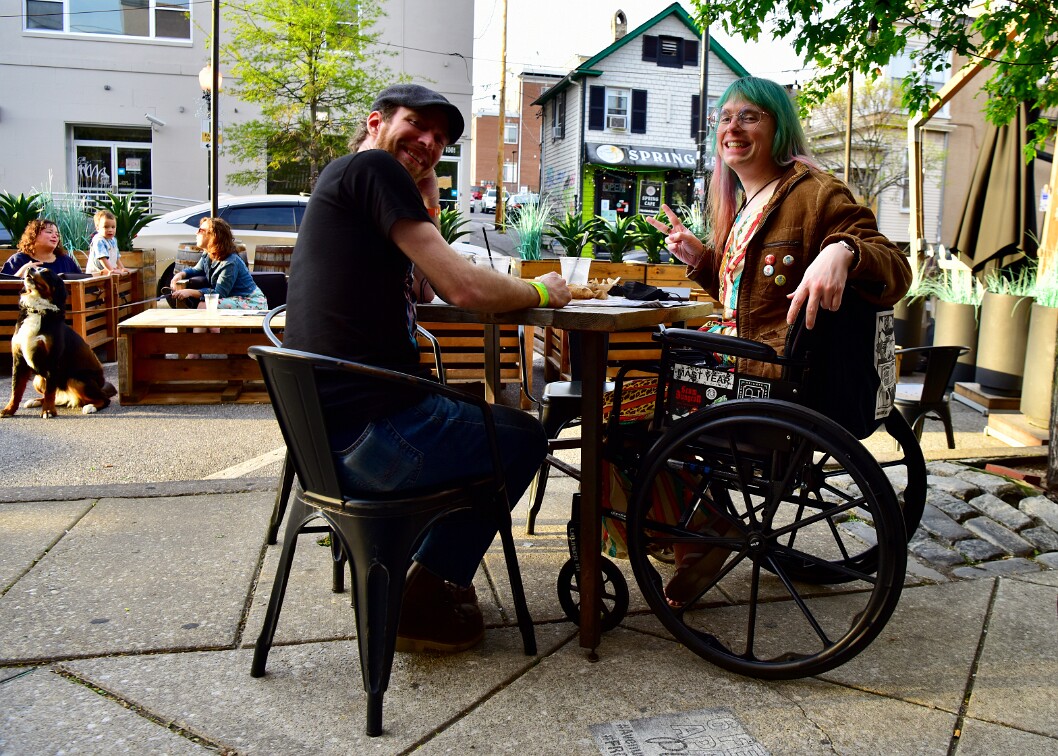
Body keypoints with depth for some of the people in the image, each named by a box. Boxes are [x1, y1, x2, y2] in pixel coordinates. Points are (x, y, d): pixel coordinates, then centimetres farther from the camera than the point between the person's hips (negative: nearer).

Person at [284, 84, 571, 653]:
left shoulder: (342, 182, 21)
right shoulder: (372, 166, -9)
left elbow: (422, 288, 24)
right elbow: (463, 288, -17)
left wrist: (427, 195, 16)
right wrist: (540, 291, 1)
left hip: (326, 424, 10)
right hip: (367, 430, -10)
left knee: (481, 413, 31)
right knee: (524, 436, 12)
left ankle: (430, 573, 30)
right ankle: (422, 600, 15)